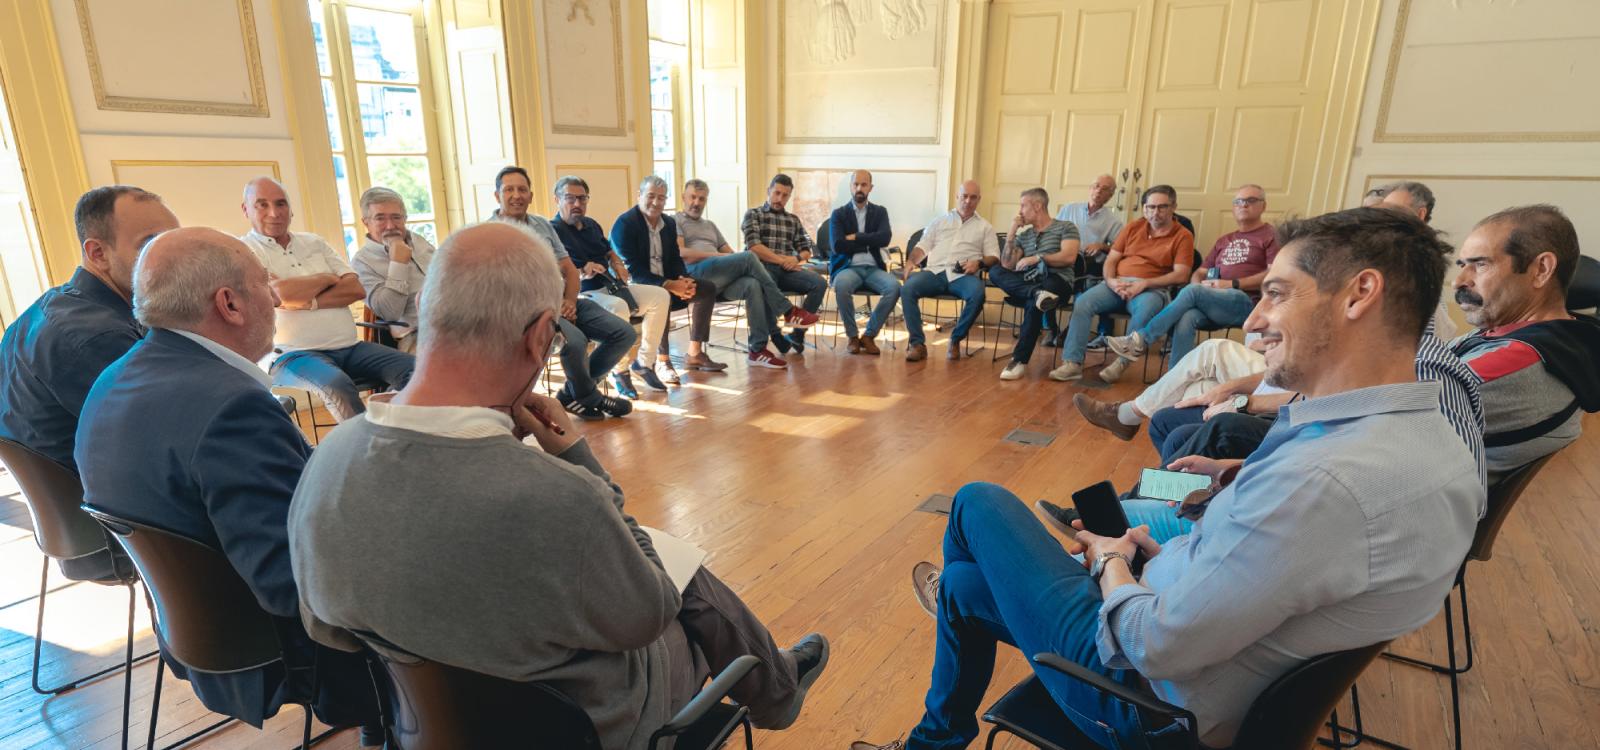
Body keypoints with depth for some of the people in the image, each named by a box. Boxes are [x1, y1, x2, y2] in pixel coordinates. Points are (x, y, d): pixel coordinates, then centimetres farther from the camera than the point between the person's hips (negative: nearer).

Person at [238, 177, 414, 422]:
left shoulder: (314, 243, 19)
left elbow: (356, 289, 6)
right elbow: (280, 293, -15)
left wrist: (309, 302, -9)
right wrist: (326, 278, 2)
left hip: (349, 347, 5)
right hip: (293, 355, -5)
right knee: (338, 387, -37)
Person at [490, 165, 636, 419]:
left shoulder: (543, 224, 19)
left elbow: (569, 269, 17)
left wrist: (569, 300, -3)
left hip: (561, 302, 7)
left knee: (625, 333, -6)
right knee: (575, 340, -35)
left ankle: (573, 393, 4)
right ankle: (590, 398, -4)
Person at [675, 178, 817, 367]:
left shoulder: (710, 225, 34)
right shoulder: (675, 221, 15)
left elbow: (731, 254, 23)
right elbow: (680, 253, -4)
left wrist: (742, 266, -1)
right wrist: (716, 255, -9)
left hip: (721, 279, 5)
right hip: (694, 274, -5)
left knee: (754, 285, -29)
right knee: (748, 257, -25)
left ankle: (758, 348, -29)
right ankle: (787, 311, -20)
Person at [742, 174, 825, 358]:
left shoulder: (793, 220, 26)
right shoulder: (753, 215, 12)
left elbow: (806, 251, 20)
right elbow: (754, 247, -3)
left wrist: (797, 258, -5)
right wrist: (783, 260, -9)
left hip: (787, 270, 4)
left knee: (819, 283, -26)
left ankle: (797, 334, -21)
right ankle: (780, 341, -29)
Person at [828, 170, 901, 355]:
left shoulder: (880, 212, 14)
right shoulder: (838, 214, 8)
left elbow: (885, 238, -6)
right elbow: (838, 246, -8)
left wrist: (855, 238, -7)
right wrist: (869, 242, -3)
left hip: (873, 268, 2)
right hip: (848, 267, -2)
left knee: (894, 286, -30)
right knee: (842, 285, -37)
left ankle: (869, 334, -13)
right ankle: (852, 335, -16)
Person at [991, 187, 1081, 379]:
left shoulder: (1065, 227, 8)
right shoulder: (1023, 234, 22)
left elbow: (1069, 257, -9)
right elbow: (1007, 266, 9)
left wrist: (1037, 258, -11)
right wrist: (1012, 232, 5)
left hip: (1056, 281, -5)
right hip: (1028, 281, 5)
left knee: (1033, 303, -38)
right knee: (995, 272, -20)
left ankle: (1020, 360, -33)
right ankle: (1037, 294, -41)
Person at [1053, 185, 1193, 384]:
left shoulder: (1182, 236, 5)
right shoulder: (1133, 227, 17)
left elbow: (1181, 275, -6)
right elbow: (1111, 260, 13)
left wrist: (1144, 283, -17)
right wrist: (1111, 281, -9)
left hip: (1151, 289, -3)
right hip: (1117, 284, 4)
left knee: (1146, 309, -39)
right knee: (1083, 302, -24)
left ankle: (1122, 362, -23)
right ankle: (1073, 363, -28)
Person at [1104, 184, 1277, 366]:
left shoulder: (1270, 235, 7)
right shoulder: (1224, 240, 26)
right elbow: (1199, 273, 22)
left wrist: (1232, 284, -13)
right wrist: (1199, 285, -2)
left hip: (1246, 303, -5)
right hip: (1216, 304, 5)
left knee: (1192, 291, -30)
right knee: (1186, 318, -30)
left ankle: (1141, 340, -29)